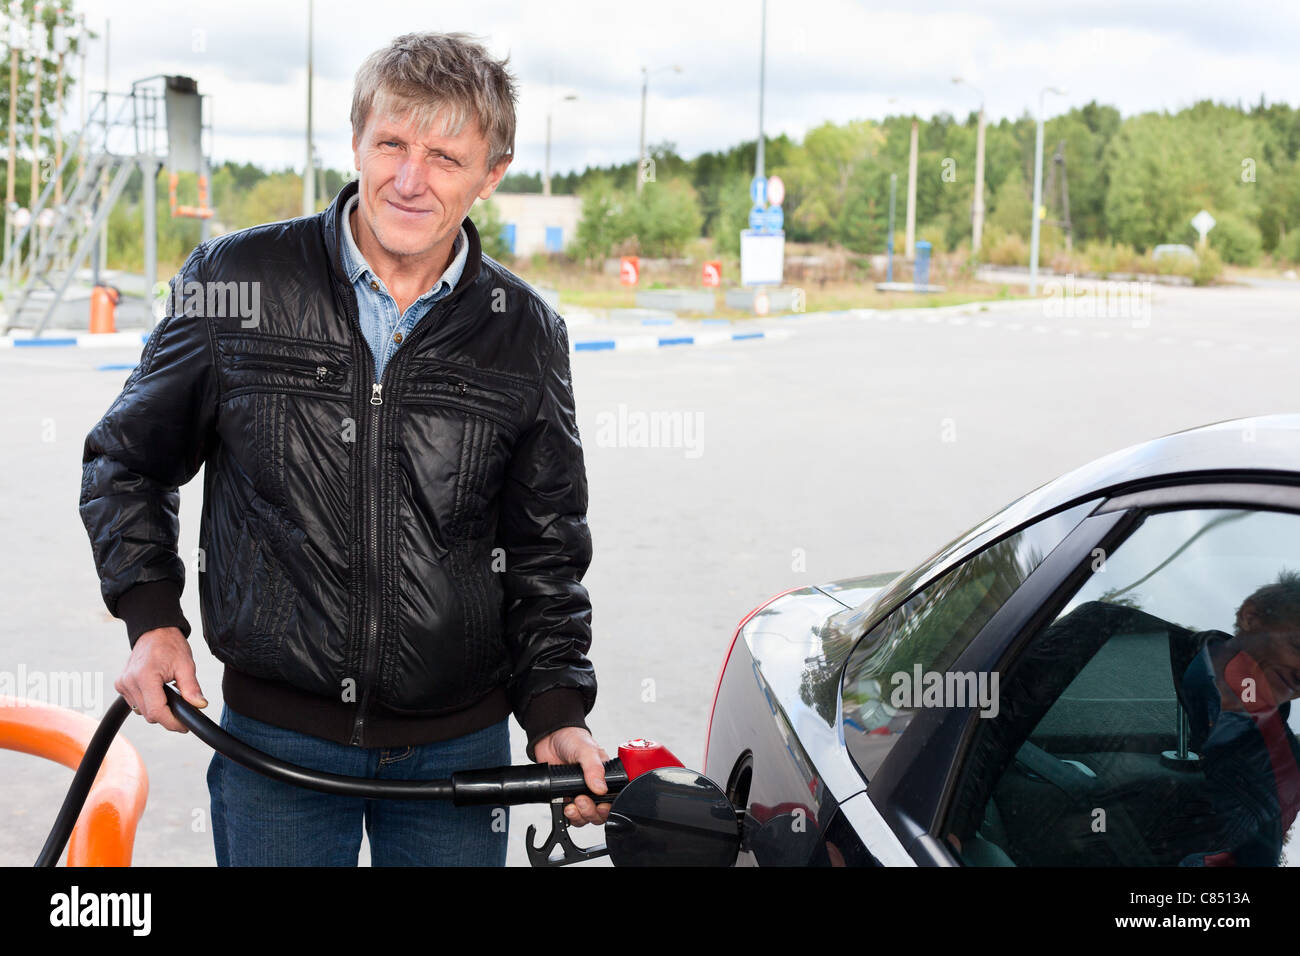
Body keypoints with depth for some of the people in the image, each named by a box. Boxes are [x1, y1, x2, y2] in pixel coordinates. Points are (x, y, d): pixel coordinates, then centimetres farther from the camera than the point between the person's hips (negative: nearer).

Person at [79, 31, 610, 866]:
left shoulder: (526, 335, -1)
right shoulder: (233, 282, -5)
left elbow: (546, 551, 7)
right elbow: (125, 461, 8)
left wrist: (557, 712, -4)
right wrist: (152, 616, -3)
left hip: (458, 746, 1)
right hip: (274, 735, -1)